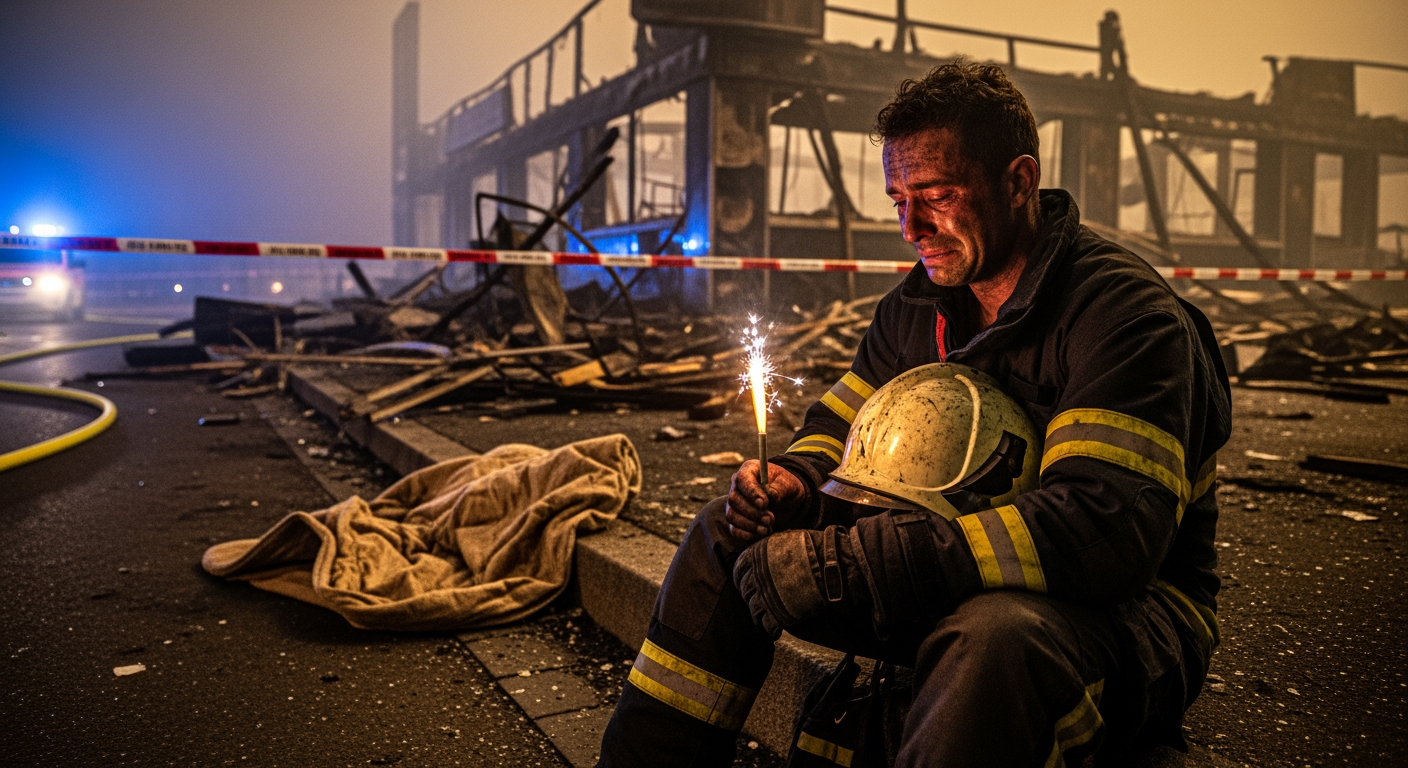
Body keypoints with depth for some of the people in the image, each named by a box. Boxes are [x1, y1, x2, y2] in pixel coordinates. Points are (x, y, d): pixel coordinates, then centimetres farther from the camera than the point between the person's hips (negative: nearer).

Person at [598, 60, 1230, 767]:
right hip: (956, 583, 7)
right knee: (726, 534, 0)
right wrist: (794, 482, -13)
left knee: (994, 635, -43)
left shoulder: (1125, 313, -20)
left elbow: (1106, 529, -32)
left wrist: (847, 562, -36)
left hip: (1123, 609, -6)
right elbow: (841, 424, 14)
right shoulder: (918, 305, 4)